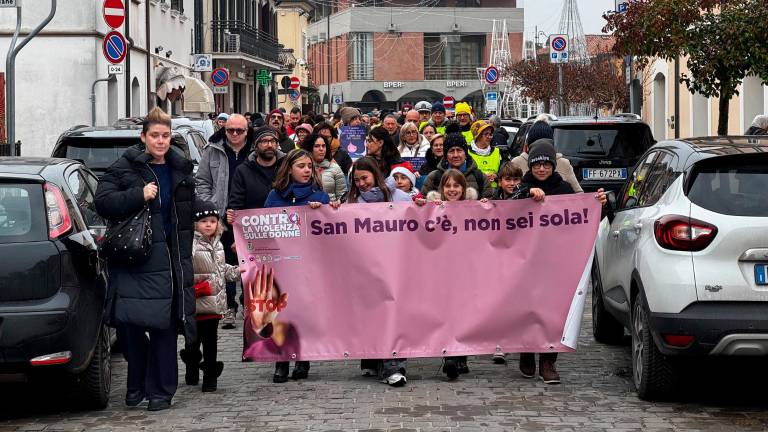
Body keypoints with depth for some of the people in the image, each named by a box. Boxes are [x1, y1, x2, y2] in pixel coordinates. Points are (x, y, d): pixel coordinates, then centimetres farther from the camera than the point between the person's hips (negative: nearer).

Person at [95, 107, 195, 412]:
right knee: (130, 324, -4)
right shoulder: (126, 167, 1)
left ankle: (160, 390, 7)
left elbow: (188, 214, 24)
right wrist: (139, 195, -18)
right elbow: (103, 201, -9)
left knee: (164, 326, 0)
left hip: (169, 259, 3)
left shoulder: (180, 170, 15)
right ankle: (137, 385, 14)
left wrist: (185, 254, 17)